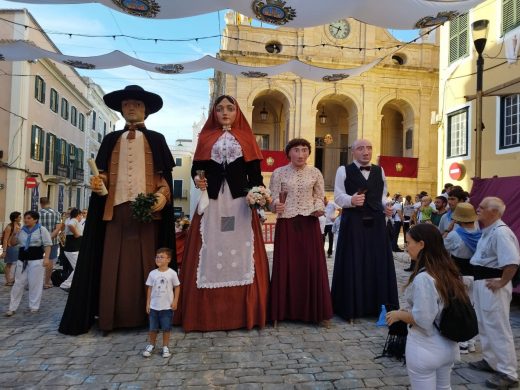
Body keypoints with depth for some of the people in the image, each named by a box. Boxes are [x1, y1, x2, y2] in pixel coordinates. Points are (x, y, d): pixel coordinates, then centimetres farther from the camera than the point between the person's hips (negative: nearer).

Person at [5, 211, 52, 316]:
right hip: (22, 260, 4)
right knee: (18, 283, 7)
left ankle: (34, 307, 13)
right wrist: (14, 233, -2)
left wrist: (46, 258, -15)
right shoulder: (21, 230, 10)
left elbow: (47, 244, -6)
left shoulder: (42, 230, -3)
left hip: (36, 260, -4)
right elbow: (13, 243, 15)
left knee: (35, 283, 1)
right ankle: (12, 308, 15)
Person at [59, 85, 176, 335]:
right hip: (116, 209, 2)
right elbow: (103, 173, 15)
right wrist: (97, 182, -7)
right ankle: (112, 318, 8)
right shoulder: (111, 139, 18)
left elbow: (165, 175, 5)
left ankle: (147, 315, 9)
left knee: (146, 263, 1)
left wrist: (162, 196, -12)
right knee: (113, 264, 0)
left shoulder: (156, 139, 11)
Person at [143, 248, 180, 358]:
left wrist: (175, 301, -6)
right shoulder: (152, 273, -2)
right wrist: (148, 303, 3)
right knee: (153, 328, 12)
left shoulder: (172, 273, -9)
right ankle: (151, 345, 32)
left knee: (166, 328, 6)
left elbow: (177, 287, -1)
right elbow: (150, 288, 5)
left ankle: (165, 347, 22)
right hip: (154, 306, 2)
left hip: (167, 307, -2)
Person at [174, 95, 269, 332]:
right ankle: (206, 315, 11)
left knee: (240, 253, 0)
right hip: (211, 202, 1)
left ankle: (241, 314, 11)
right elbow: (196, 167, 8)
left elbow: (254, 173, 4)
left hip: (240, 203, 0)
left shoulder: (247, 138, 10)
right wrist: (197, 179, -14)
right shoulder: (205, 138, 13)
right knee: (210, 253, 1)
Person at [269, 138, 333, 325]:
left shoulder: (315, 173, 5)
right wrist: (276, 206, -22)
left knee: (313, 265, 2)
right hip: (286, 224, -1)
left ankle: (316, 311, 14)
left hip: (309, 223, 1)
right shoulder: (279, 173, 1)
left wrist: (319, 209, -9)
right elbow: (273, 198, 0)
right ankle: (284, 311, 15)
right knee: (286, 266, 2)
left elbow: (319, 197, 11)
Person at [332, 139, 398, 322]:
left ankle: (379, 306, 20)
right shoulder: (344, 170, 0)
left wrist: (386, 207, -1)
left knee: (379, 263, 7)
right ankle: (351, 307, 10)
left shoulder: (379, 171, 13)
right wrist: (352, 200, -24)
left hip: (376, 222, 4)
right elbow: (338, 197, -5)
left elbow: (382, 196, 19)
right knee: (353, 264, -1)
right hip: (353, 223, -4)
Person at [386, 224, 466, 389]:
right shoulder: (448, 272, 0)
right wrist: (409, 310, 13)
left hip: (425, 350, -8)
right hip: (449, 346, 8)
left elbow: (422, 319, -24)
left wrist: (398, 314, -8)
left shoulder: (423, 278, -26)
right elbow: (440, 308, 9)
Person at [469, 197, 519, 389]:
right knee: (484, 326, 20)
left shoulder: (500, 232, -23)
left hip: (492, 285, -10)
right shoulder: (488, 230, 10)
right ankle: (490, 360, 35)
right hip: (481, 282, 10)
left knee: (498, 328, -1)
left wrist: (502, 283, -23)